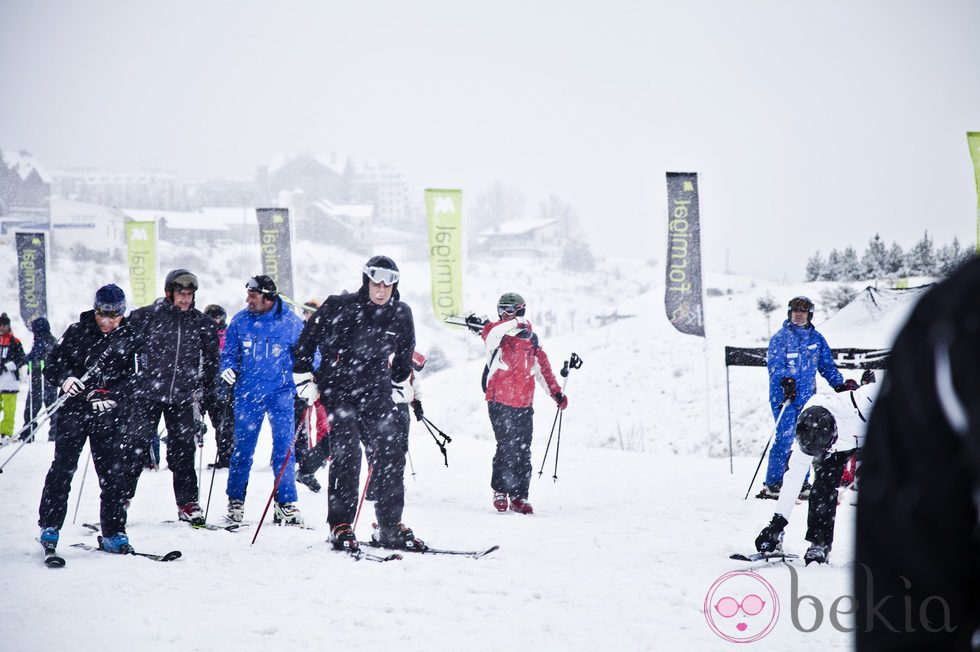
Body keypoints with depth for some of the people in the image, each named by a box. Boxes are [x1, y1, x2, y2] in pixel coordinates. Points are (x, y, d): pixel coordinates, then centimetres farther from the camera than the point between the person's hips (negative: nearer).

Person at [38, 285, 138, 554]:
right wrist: (64, 379, -16)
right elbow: (52, 366, 7)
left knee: (113, 473, -1)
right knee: (62, 468, -8)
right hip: (74, 410, 0)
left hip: (110, 415, 0)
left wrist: (112, 396, -16)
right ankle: (49, 527, -1)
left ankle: (113, 532, 6)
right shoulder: (77, 332, 5)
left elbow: (134, 378, 1)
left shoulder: (129, 338, 6)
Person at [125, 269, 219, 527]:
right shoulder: (146, 317, -2)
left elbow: (211, 360, 18)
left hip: (183, 399, 2)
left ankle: (188, 504, 11)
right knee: (136, 447, -4)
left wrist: (204, 389, 14)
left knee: (183, 452, 3)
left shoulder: (203, 324, 7)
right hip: (146, 395, -2)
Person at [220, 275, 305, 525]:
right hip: (247, 393, 1)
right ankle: (235, 500, 19)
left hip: (280, 393, -1)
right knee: (242, 449, 5)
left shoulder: (290, 322, -4)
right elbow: (230, 352, 12)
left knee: (284, 447, -4)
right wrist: (228, 368, -8)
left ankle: (285, 503, 4)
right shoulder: (240, 321, 1)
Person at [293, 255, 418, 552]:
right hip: (339, 391, -4)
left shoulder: (401, 314, 2)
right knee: (346, 454, -15)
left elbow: (405, 352, 22)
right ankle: (340, 525, -7)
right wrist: (304, 378, 1)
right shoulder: (339, 307, -10)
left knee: (392, 453, -4)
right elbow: (308, 338, 1)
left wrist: (397, 386, 23)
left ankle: (391, 527, 5)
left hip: (377, 395, 4)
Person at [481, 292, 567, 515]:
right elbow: (490, 334, -26)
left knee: (523, 451, 3)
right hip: (500, 402, -4)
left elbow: (543, 368, 20)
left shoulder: (531, 340, 13)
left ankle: (519, 496, 11)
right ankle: (500, 492, 3)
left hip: (524, 404, 4)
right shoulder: (497, 335, -1)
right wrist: (516, 324, -36)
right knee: (507, 447, -12)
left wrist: (556, 392, 18)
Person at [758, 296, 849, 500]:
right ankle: (772, 485, -9)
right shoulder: (780, 337, -2)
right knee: (785, 437, -13)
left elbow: (826, 365, 19)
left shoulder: (816, 339, 13)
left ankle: (800, 483, 15)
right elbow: (774, 364, -13)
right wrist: (785, 380, -31)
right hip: (783, 395, -5)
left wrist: (839, 384, 7)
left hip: (807, 396, 5)